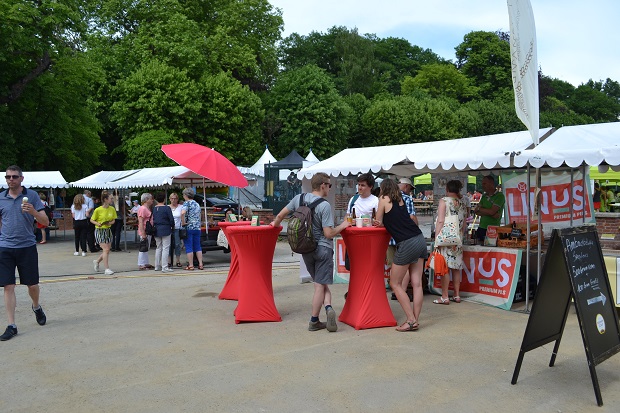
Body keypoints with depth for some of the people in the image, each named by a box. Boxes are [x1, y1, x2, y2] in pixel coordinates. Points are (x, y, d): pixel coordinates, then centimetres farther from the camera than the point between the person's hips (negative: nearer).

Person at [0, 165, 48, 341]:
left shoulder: (31, 195, 0)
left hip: (27, 247, -1)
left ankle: (37, 307, 39)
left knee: (33, 285, 7)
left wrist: (33, 211, -22)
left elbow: (45, 222, -3)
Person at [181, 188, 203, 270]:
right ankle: (200, 264, 10)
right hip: (197, 228, 6)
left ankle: (190, 265, 1)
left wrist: (183, 222, -16)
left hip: (189, 227, -6)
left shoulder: (187, 203, -8)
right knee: (197, 246, 12)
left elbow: (183, 213, -26)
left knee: (189, 247, 0)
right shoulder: (197, 204, 14)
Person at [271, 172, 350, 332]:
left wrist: (275, 224, 30)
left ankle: (327, 307, -2)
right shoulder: (324, 206, -16)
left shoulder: (298, 198, 1)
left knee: (320, 283, 14)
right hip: (322, 248, -5)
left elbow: (280, 215, 10)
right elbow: (329, 234, -18)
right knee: (321, 285, 1)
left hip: (305, 249, 6)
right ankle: (313, 321, 0)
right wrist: (342, 226, -1)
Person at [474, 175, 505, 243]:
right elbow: (476, 211, 5)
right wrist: (491, 214, -10)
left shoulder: (500, 196, -6)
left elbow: (491, 211, -16)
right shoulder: (484, 196, 15)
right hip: (481, 228, 6)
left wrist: (479, 208, 1)